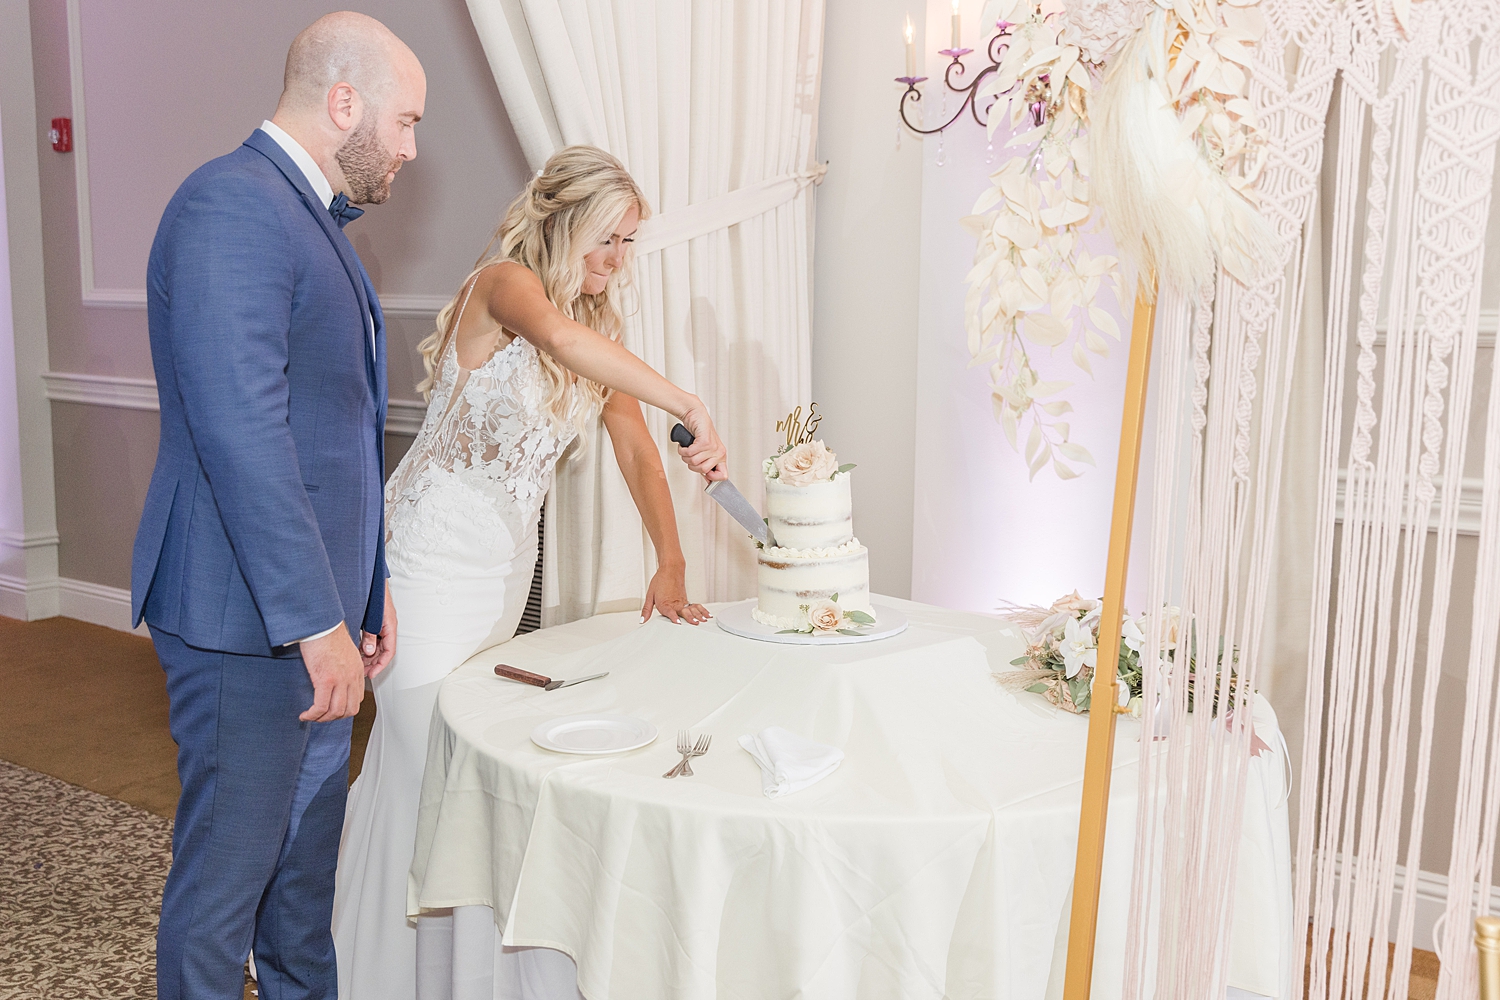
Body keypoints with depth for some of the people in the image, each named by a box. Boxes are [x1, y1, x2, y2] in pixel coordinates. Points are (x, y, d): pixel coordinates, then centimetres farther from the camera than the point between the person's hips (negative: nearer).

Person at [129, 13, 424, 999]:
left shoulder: (314, 217, 16)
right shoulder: (229, 208, -16)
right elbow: (241, 433, -24)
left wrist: (367, 583, 18)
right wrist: (316, 622, -23)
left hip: (316, 608, 10)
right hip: (249, 621, -10)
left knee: (307, 854, 21)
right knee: (226, 873, 5)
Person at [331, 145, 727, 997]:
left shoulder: (601, 327, 6)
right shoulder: (504, 283, -16)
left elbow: (638, 450, 4)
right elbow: (554, 332, -41)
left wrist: (671, 567, -8)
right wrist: (690, 405, -45)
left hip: (511, 557, 7)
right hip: (436, 549, -7)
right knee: (420, 746, -2)